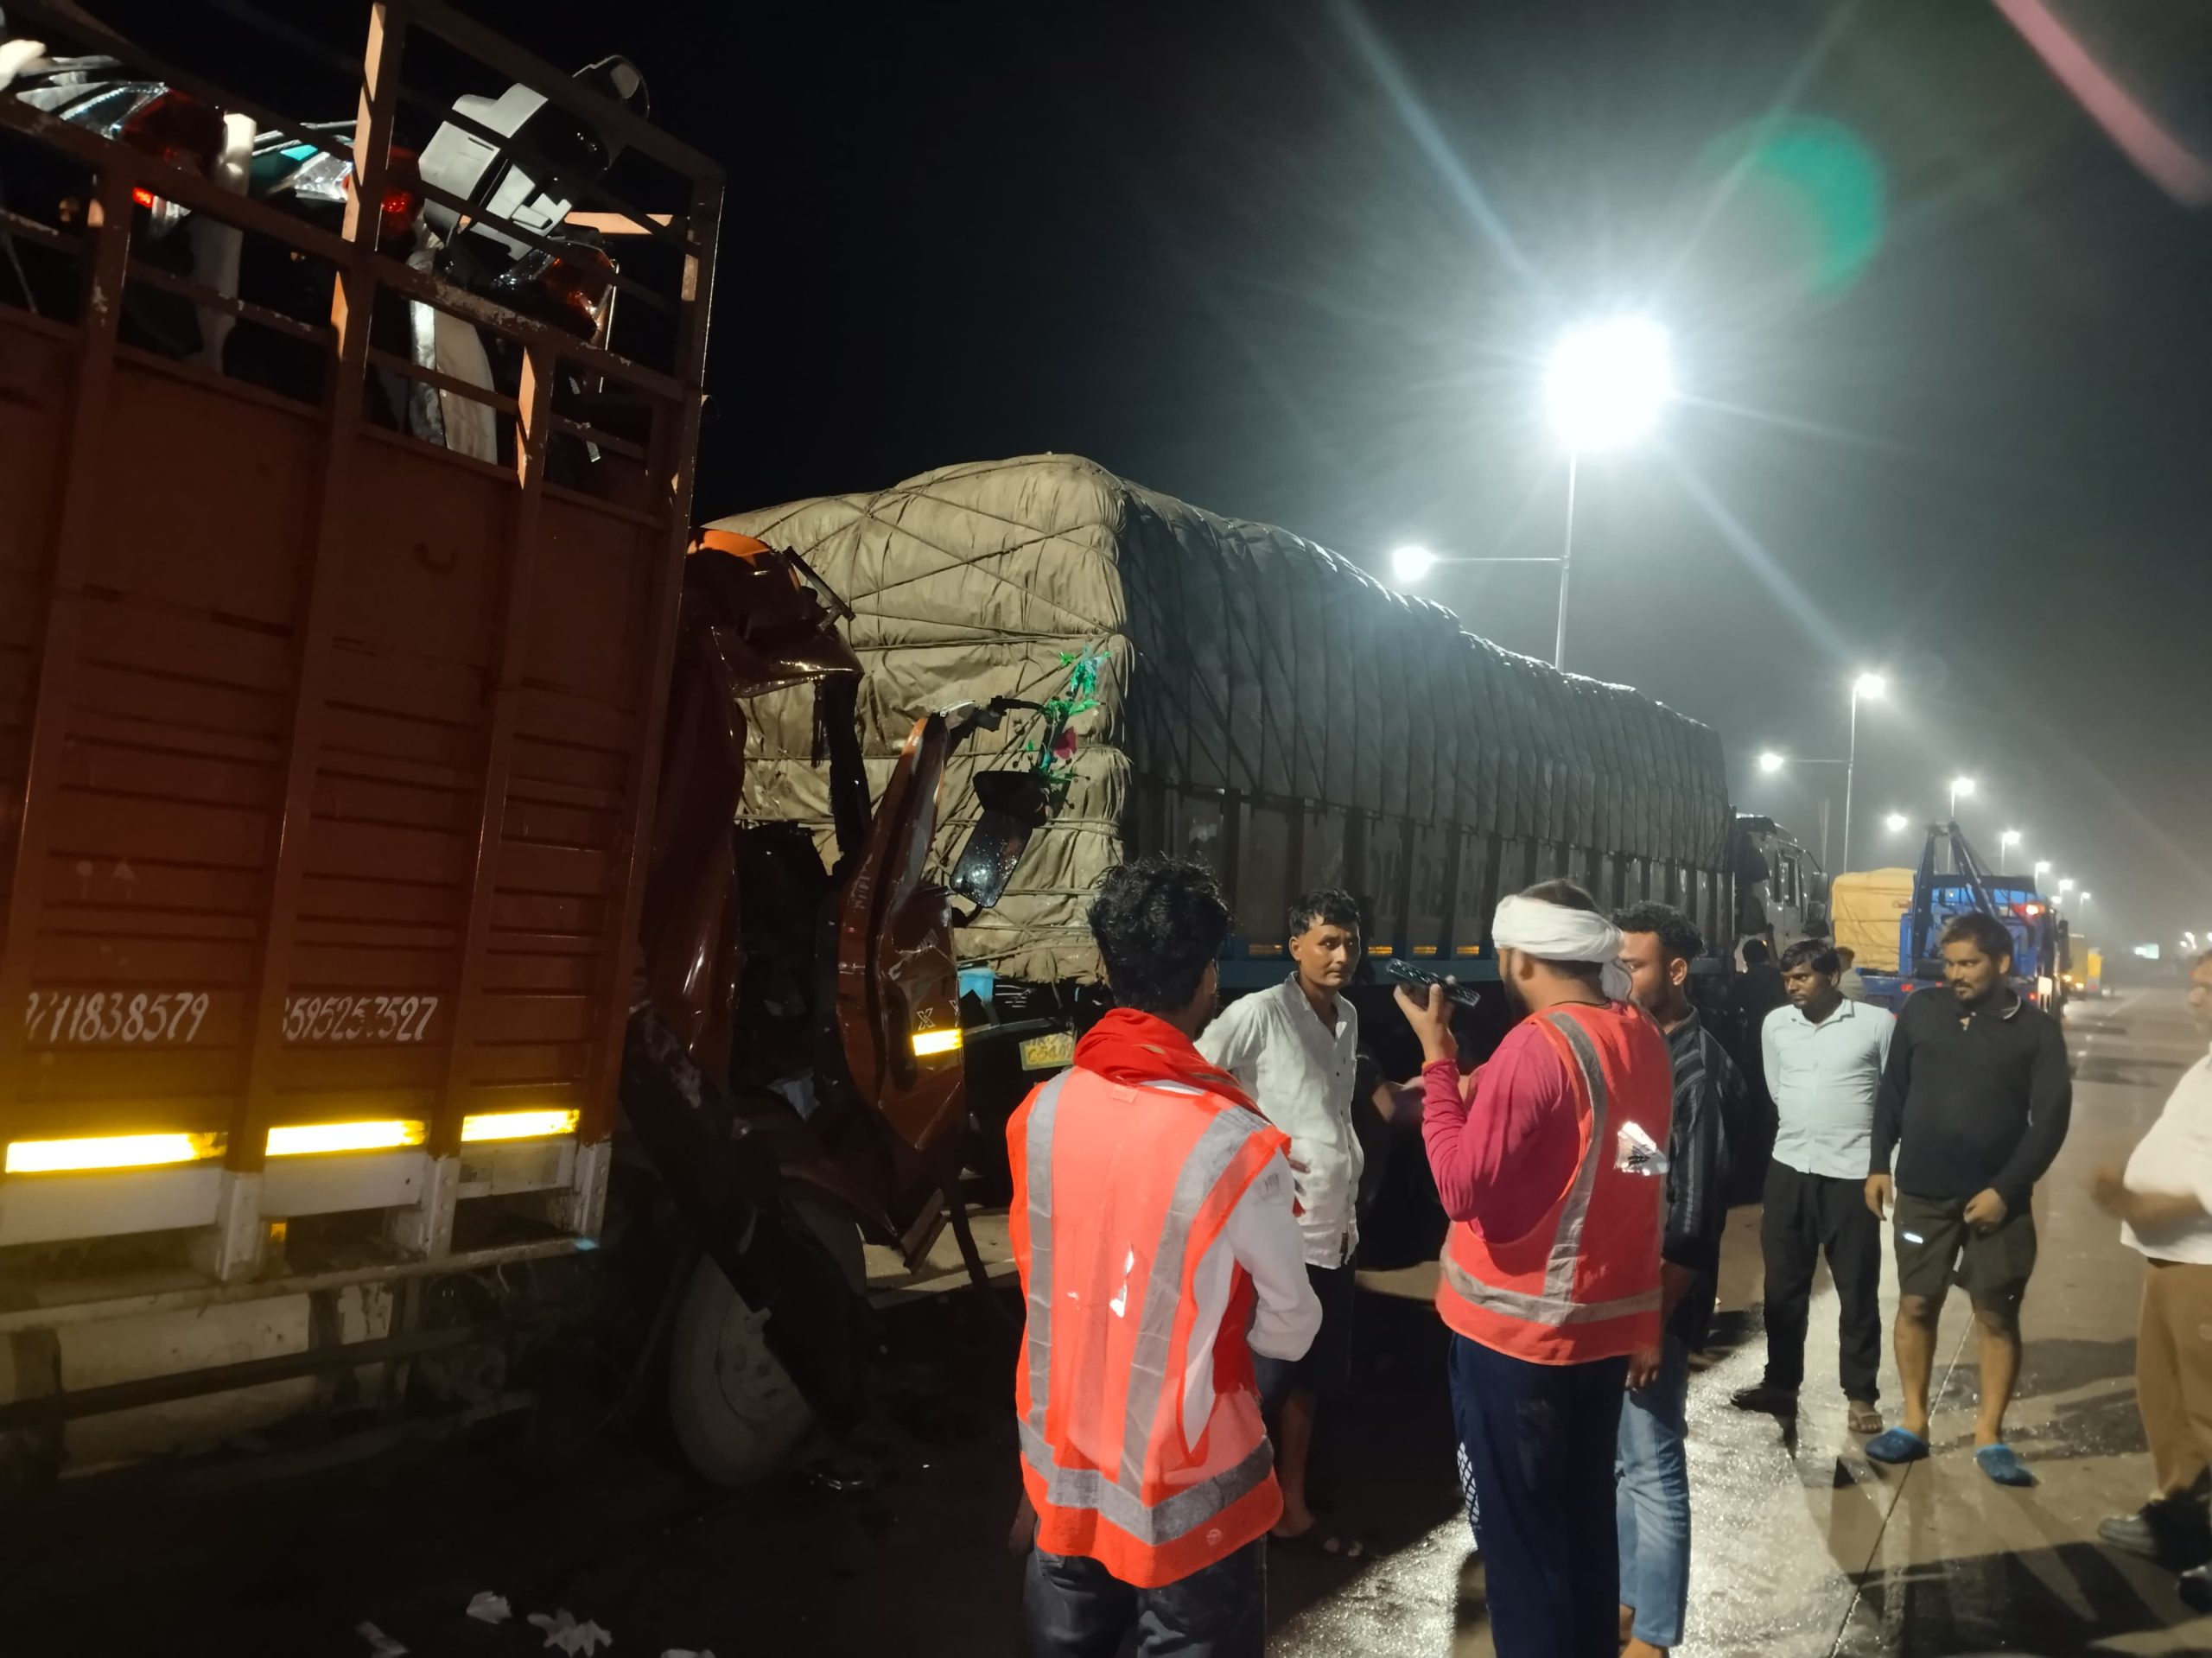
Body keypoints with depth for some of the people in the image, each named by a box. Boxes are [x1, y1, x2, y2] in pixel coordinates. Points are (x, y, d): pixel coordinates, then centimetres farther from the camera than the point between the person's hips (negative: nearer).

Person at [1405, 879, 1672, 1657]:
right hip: (1606, 1320, 8)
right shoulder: (1642, 1037, 2)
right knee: (1584, 1517, 21)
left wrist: (1437, 1059, -17)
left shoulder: (1536, 1046, -22)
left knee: (1520, 1533, 7)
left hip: (1519, 1331, -8)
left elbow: (1464, 1189, -21)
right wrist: (1485, 1096, 6)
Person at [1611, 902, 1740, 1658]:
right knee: (1615, 1460, 18)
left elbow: (1694, 1216, -17)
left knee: (1652, 1472, 6)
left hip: (1652, 1303, -7)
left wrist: (1656, 1321, -17)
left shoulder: (1697, 1070, -16)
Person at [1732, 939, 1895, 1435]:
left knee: (1858, 1291, 6)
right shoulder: (1775, 1024, 5)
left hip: (1851, 1173, -3)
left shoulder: (1877, 1023, -5)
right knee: (1783, 1285, 12)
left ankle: (1860, 1394, 18)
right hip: (1787, 1168, 4)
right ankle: (1781, 1383, 24)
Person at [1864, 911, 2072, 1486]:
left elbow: (2051, 1119, -6)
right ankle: (1914, 1423, 19)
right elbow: (1892, 1091, 7)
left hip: (1996, 1195, -1)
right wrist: (1880, 1163, 4)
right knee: (1916, 1305, 7)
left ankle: (1989, 1436, 17)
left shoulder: (2036, 1029, -4)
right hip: (1922, 1190, 2)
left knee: (1998, 1315, 6)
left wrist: (2006, 1189, -12)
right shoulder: (1921, 1009, 1)